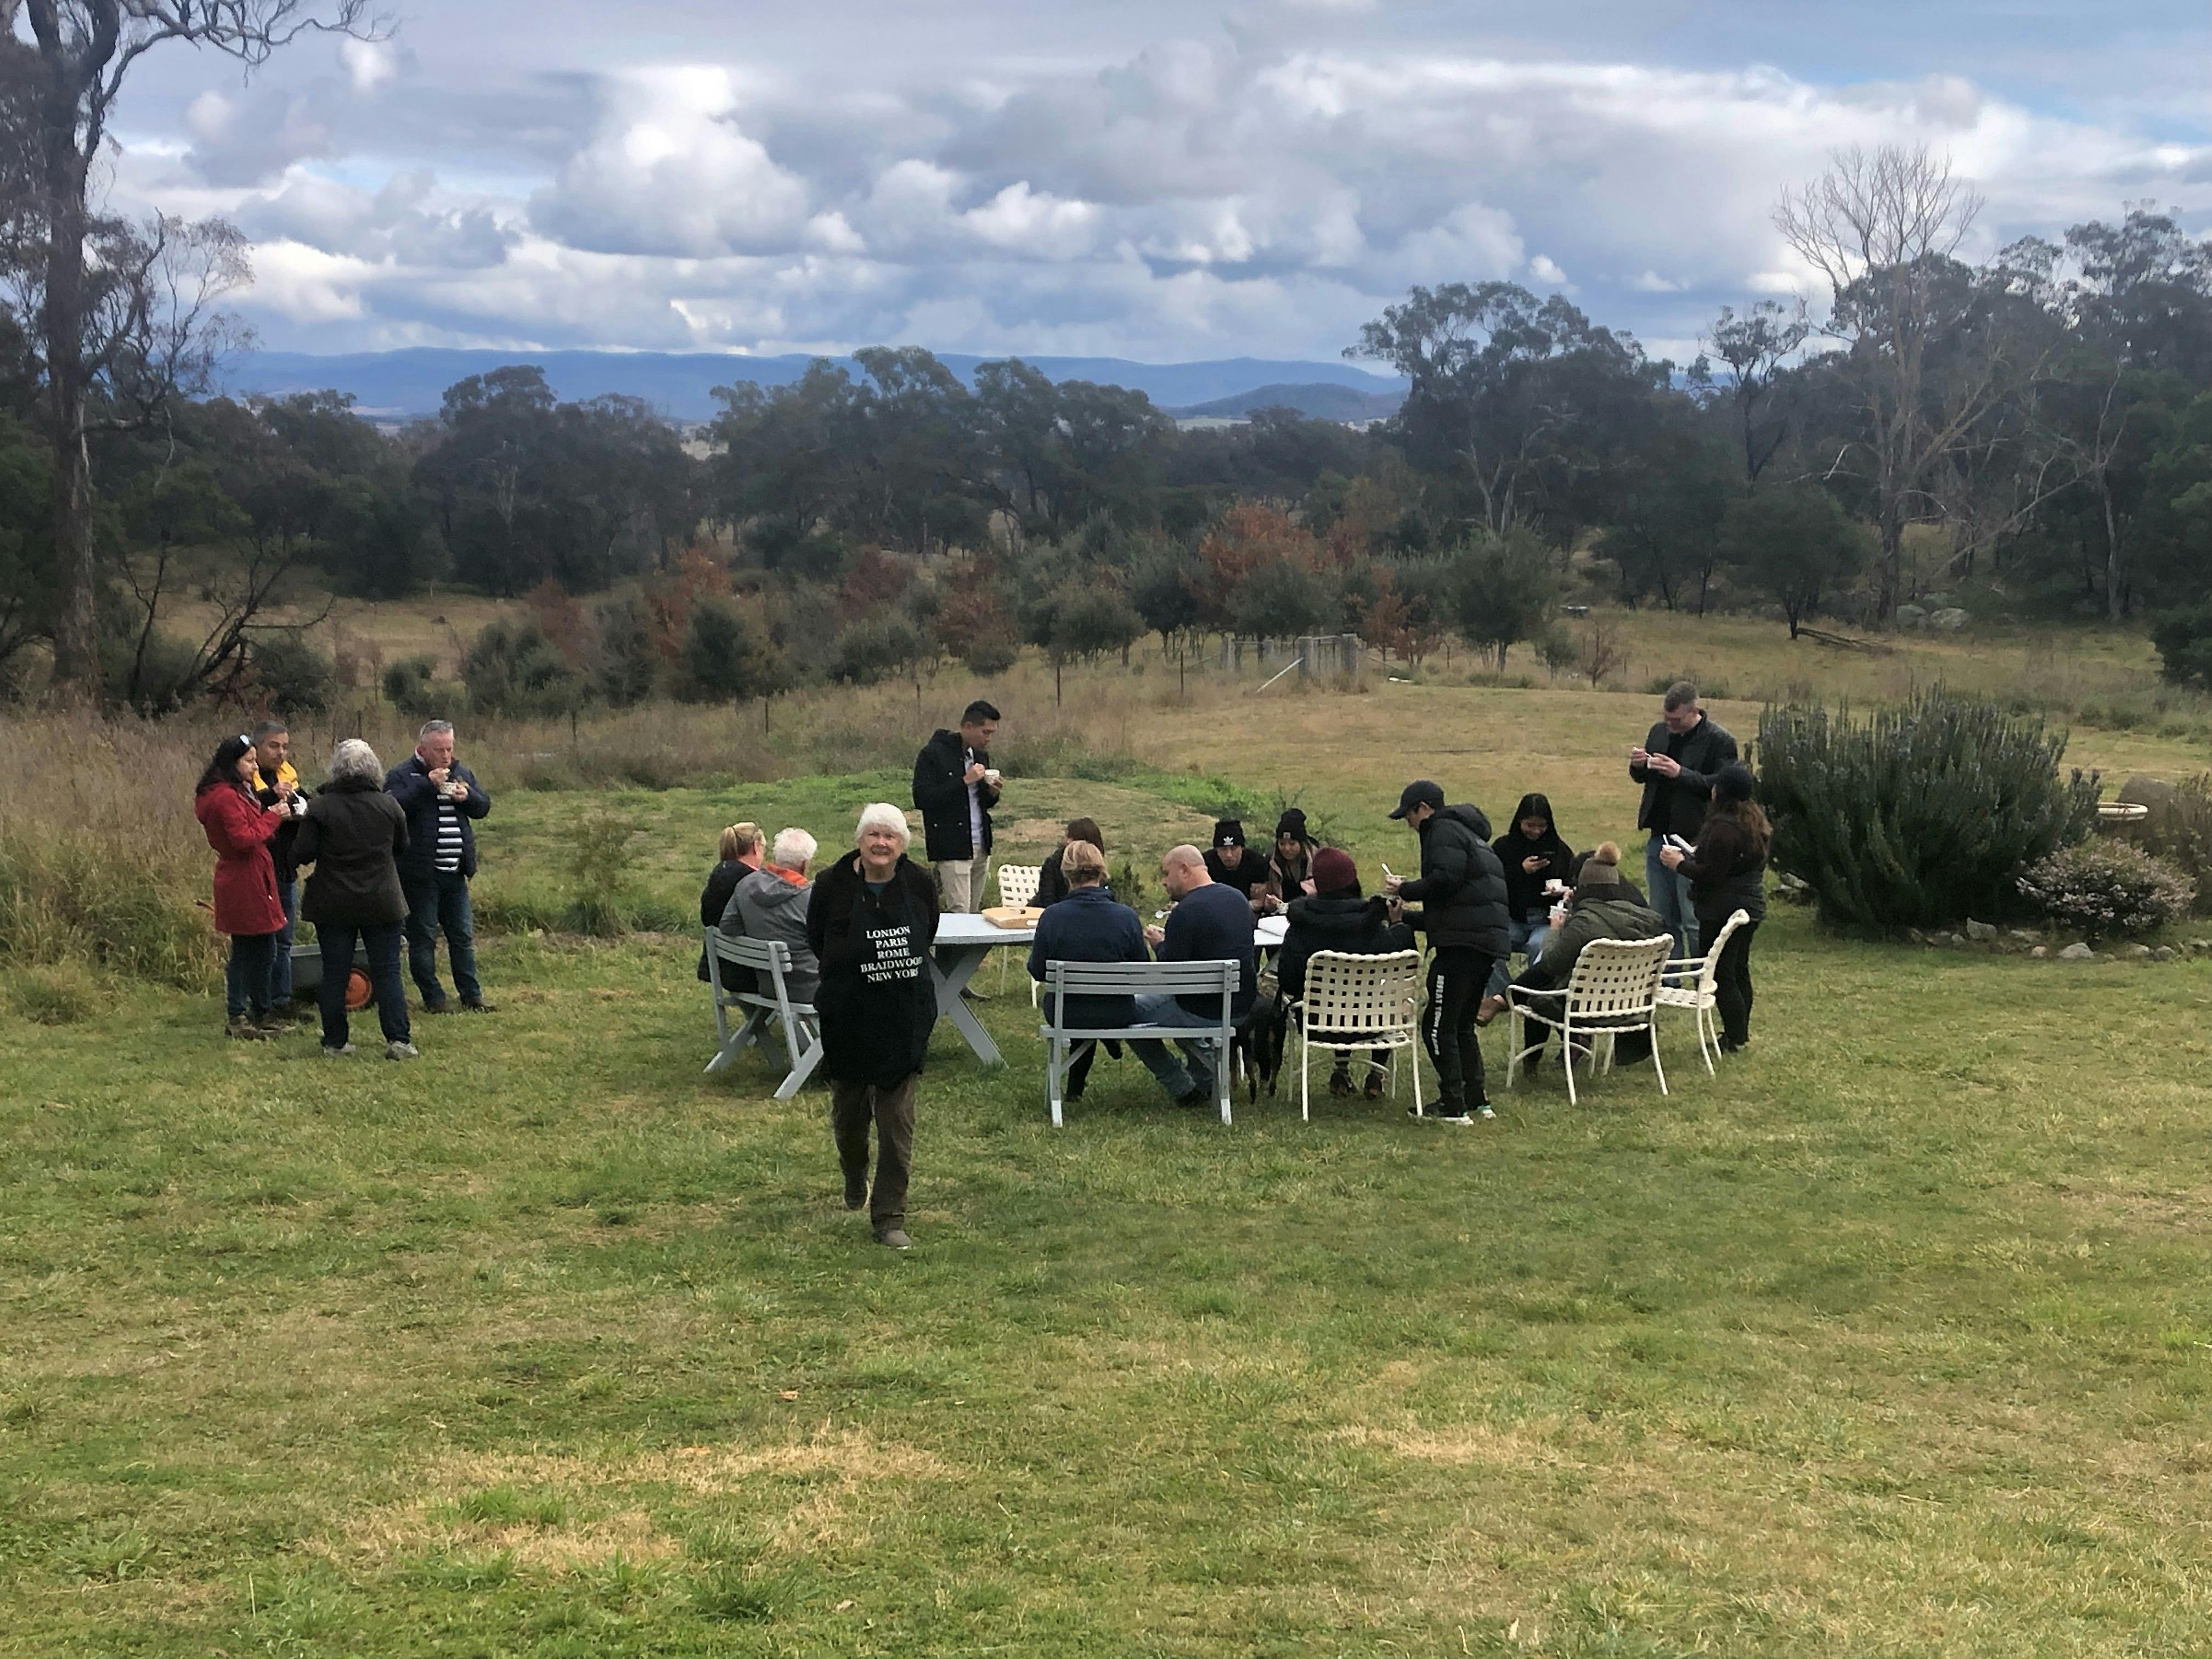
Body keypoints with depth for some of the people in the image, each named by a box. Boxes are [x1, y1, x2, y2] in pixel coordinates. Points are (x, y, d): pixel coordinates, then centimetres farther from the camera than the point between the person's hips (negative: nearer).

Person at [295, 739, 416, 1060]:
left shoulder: (319, 808, -9)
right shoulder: (389, 806, -3)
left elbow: (304, 854, -9)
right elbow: (402, 847, 10)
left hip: (333, 905, -1)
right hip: (382, 902, 1)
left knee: (335, 974, 8)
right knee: (387, 972, 4)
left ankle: (335, 1042, 12)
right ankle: (399, 1040, 0)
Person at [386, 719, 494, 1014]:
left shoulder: (462, 774, 14)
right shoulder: (402, 776, -4)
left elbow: (484, 806, 13)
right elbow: (395, 806, -20)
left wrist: (467, 797, -8)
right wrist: (427, 786, -23)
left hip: (455, 872, 5)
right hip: (420, 873, -5)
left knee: (463, 936, 10)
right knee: (423, 937, 0)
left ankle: (471, 995, 16)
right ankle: (433, 998, 7)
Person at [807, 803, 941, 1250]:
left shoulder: (919, 886, -5)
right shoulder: (834, 885, -10)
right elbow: (816, 940, 6)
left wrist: (898, 974, 8)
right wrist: (852, 971, 7)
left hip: (905, 1019, 0)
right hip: (847, 1016, 0)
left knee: (898, 1120, -3)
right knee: (849, 1109, 15)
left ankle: (889, 1217, 4)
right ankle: (855, 1174, 48)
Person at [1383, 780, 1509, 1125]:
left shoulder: (1443, 830, -5)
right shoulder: (1468, 833, 26)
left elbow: (1445, 879, -21)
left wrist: (1405, 890, -6)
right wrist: (1410, 920, 28)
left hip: (1463, 942, -10)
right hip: (1490, 940, 11)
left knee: (1438, 1025, -6)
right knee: (1462, 1024, 19)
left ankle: (1453, 1106, -7)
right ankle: (1477, 1099, 20)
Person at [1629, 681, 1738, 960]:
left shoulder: (1718, 741, -10)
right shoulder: (1660, 732, 11)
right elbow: (1641, 778, 21)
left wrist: (1681, 774, -25)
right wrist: (1638, 766, -2)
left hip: (1693, 840, -7)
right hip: (1658, 837, 7)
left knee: (1694, 921, -4)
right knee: (1663, 920, 14)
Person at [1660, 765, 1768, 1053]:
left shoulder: (1723, 828, -23)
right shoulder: (1755, 822, 9)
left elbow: (1712, 875, -23)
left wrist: (1680, 864, -8)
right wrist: (1692, 858, 20)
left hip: (1724, 912, -10)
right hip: (1751, 906, 10)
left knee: (1721, 976, -2)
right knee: (1739, 972, 19)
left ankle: (1735, 1039, 1)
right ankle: (1741, 1033, 28)